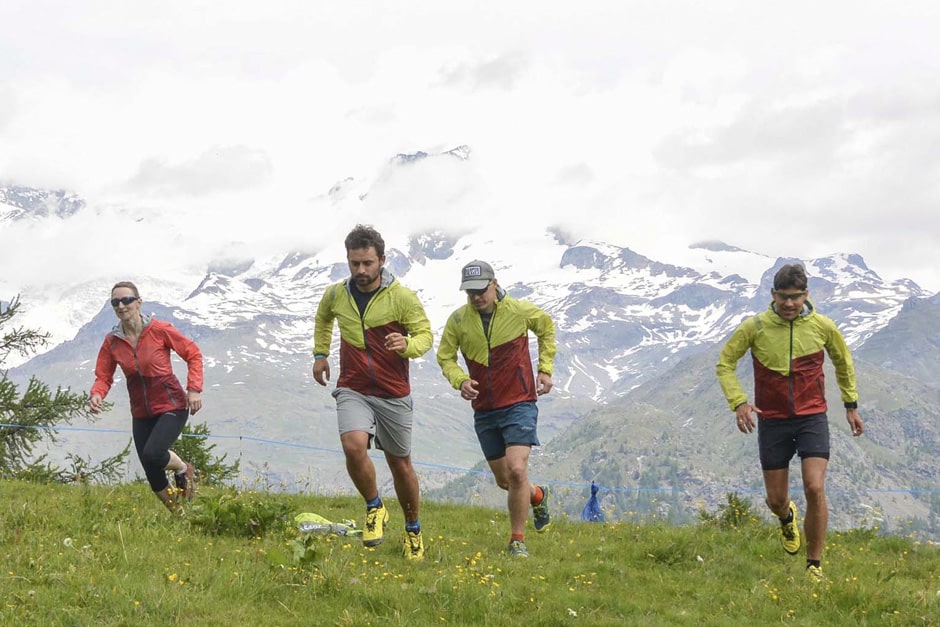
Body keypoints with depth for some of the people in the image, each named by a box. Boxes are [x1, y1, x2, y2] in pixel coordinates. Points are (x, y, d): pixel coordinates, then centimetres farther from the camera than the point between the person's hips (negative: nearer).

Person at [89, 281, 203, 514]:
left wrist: (194, 389, -14)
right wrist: (96, 394, -21)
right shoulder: (111, 342, -2)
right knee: (153, 477, 5)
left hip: (171, 406, -5)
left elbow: (193, 354, -5)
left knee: (152, 454, -27)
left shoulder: (159, 330, -13)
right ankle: (178, 515, 30)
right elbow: (103, 376, 2)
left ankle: (183, 470, 7)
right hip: (141, 413, 5)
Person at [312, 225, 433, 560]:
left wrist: (408, 345, -27)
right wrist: (320, 353, 16)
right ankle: (374, 508, -1)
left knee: (400, 464, 11)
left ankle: (413, 530, 33)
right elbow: (323, 318, 23)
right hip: (353, 390, 1)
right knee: (354, 446, -27)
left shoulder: (403, 297, -10)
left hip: (394, 394, -1)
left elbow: (426, 335, -6)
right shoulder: (336, 294, 0)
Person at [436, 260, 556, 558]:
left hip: (519, 403, -3)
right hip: (484, 410, 3)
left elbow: (547, 327, 13)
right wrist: (460, 380, -14)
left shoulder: (520, 311, -8)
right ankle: (538, 496, 45)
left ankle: (517, 539, -3)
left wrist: (545, 370, 7)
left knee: (516, 470, -18)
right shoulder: (458, 320, -5)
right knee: (504, 480, 11)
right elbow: (445, 357, 7)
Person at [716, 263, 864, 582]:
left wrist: (851, 405, 17)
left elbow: (843, 362, 15)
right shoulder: (754, 327, -8)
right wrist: (738, 402, -14)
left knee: (815, 489, -17)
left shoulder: (822, 326, -4)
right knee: (776, 499, 7)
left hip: (812, 417, 0)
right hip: (772, 421, 0)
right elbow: (725, 364, 0)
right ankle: (787, 518, 48)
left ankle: (814, 565, -2)